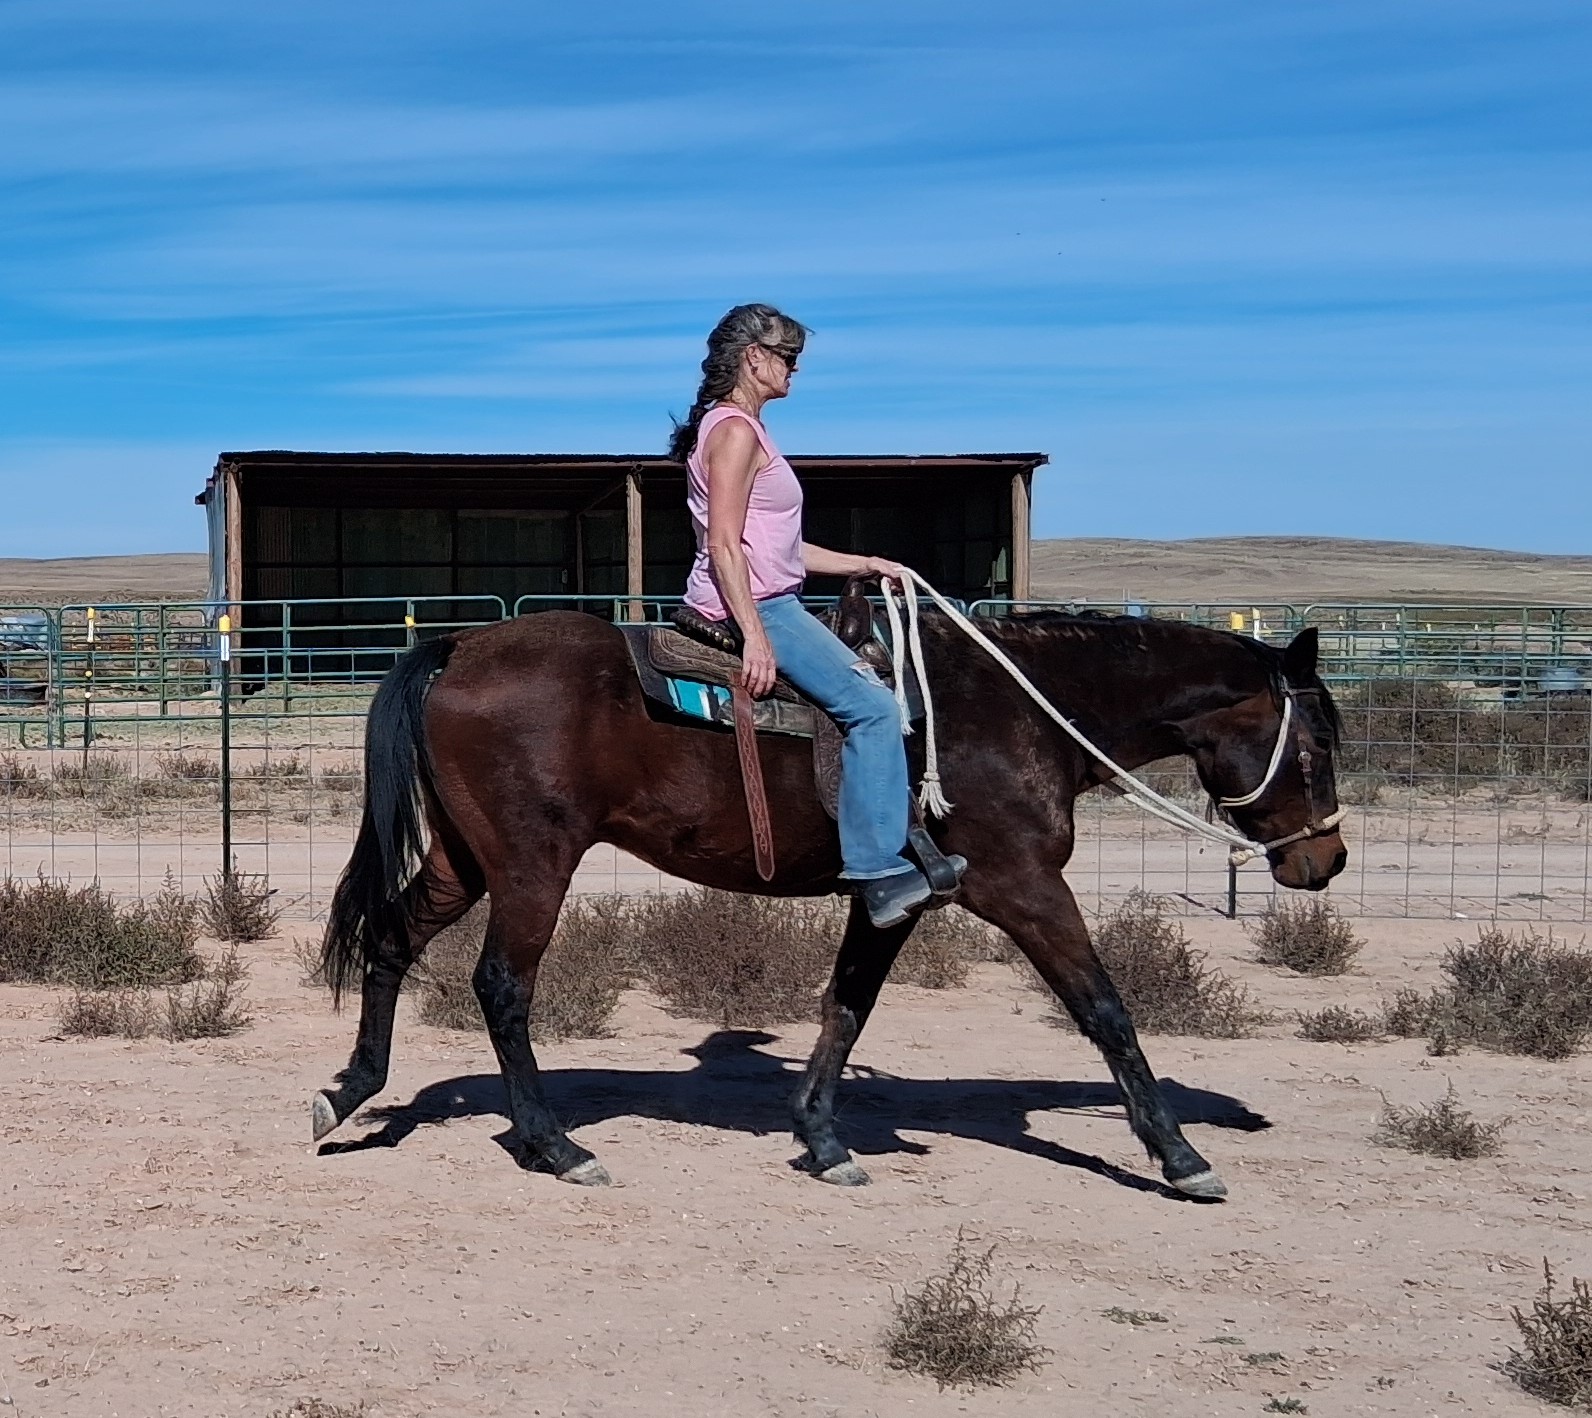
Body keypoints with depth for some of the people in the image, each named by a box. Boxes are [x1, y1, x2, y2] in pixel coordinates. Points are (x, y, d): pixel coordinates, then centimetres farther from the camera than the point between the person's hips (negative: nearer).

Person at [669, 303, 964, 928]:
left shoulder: (743, 430, 19)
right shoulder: (735, 431, -13)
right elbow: (725, 545, -21)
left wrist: (863, 565, 17)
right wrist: (755, 637, -27)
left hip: (767, 602, 11)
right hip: (754, 607, -11)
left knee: (873, 696, 17)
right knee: (872, 707, -17)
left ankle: (895, 849, 21)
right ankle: (879, 871, -17)